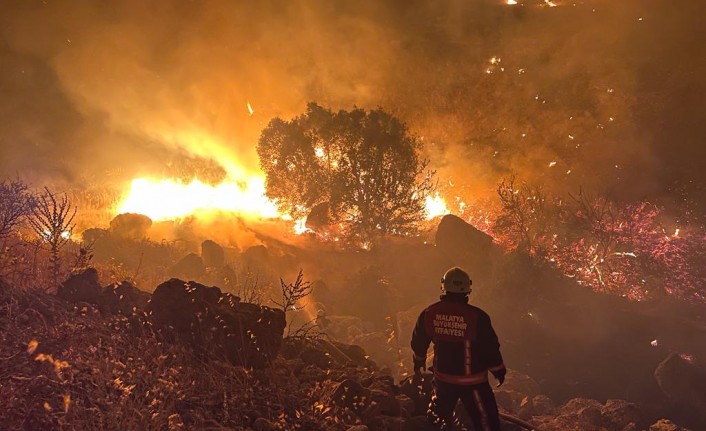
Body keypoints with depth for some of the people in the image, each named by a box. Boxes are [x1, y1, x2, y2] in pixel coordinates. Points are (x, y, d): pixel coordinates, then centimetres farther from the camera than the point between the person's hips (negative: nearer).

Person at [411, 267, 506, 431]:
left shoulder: (429, 313, -9)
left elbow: (418, 341, 7)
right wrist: (498, 370, 6)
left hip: (443, 377, 4)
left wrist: (419, 360, 27)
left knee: (438, 416, 27)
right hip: (472, 380, -4)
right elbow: (490, 347, -13)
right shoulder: (477, 316, -21)